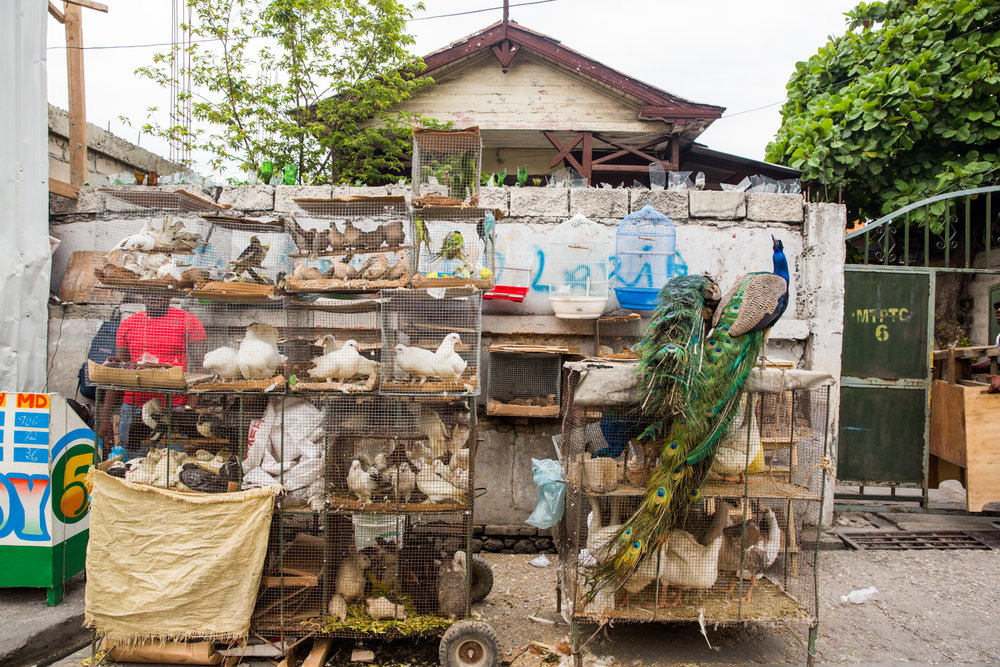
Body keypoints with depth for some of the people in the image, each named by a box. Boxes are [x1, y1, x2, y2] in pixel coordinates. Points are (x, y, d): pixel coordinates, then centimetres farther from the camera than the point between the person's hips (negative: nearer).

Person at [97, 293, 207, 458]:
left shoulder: (188, 321, 2)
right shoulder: (128, 324, 12)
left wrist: (191, 408, -15)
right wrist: (105, 417, 8)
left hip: (174, 408, -3)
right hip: (132, 408, 4)